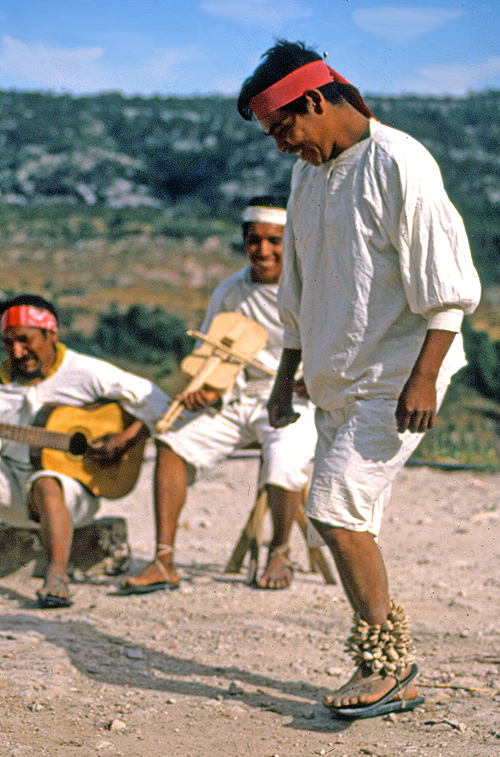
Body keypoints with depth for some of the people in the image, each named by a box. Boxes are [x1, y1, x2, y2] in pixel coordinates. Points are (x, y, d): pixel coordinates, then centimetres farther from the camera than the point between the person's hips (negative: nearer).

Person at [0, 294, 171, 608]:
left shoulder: (84, 372, -3)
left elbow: (159, 404, -4)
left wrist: (125, 440, -15)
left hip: (68, 476, -5)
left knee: (46, 487, -38)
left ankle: (57, 577, -53)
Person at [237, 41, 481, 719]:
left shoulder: (399, 165, -14)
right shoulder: (308, 173, 13)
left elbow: (448, 285, -17)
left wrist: (423, 377, -22)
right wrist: (286, 378, 21)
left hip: (394, 377, -9)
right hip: (337, 383, 9)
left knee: (335, 510, -16)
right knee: (349, 524, 8)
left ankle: (386, 656, -1)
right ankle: (394, 678, 16)